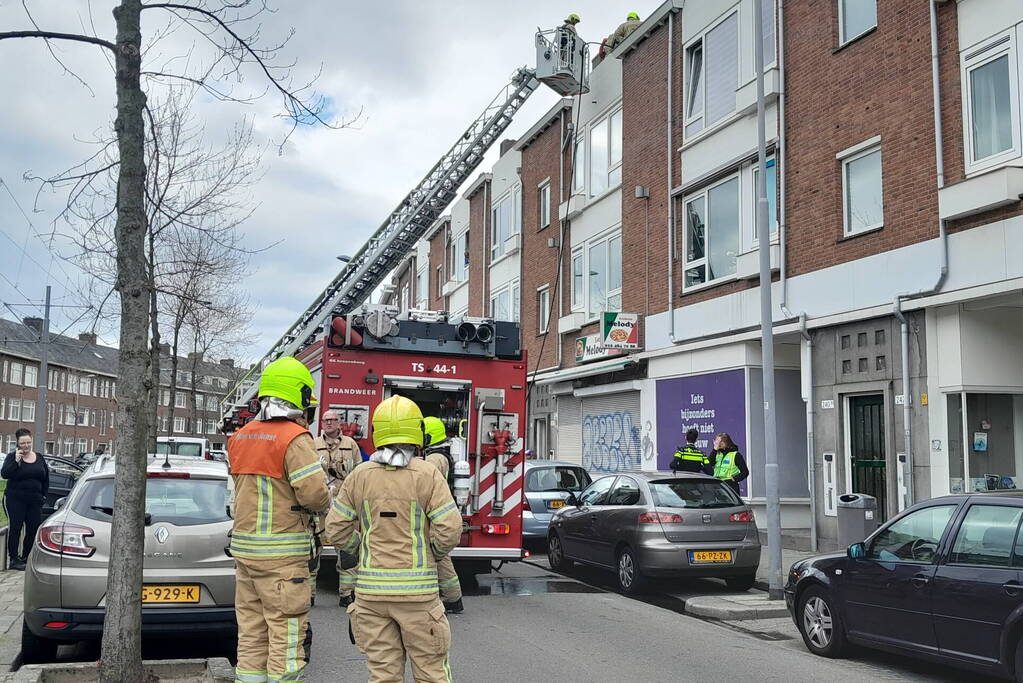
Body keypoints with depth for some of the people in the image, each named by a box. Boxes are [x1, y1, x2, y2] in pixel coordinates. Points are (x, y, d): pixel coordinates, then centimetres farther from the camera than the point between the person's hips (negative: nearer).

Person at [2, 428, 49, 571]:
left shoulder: (39, 458, 10)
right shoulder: (12, 457, -1)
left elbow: (46, 479, 16)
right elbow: (4, 474, -16)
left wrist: (43, 495, 9)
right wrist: (16, 461, -25)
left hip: (35, 500, 4)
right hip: (15, 499, -4)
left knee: (34, 529, 4)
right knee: (15, 527, -4)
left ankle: (25, 557, 16)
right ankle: (13, 559, 1)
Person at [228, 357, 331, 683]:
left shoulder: (242, 437, 11)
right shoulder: (295, 438, -14)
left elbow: (249, 486, 12)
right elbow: (315, 494, -19)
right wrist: (324, 500, 4)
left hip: (244, 546, 8)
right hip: (282, 552, -8)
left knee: (251, 634, 13)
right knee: (287, 635, -1)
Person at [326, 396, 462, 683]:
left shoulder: (359, 476, 1)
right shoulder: (427, 475, -8)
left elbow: (337, 531, 4)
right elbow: (449, 530, -11)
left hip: (371, 588, 3)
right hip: (417, 589, -3)